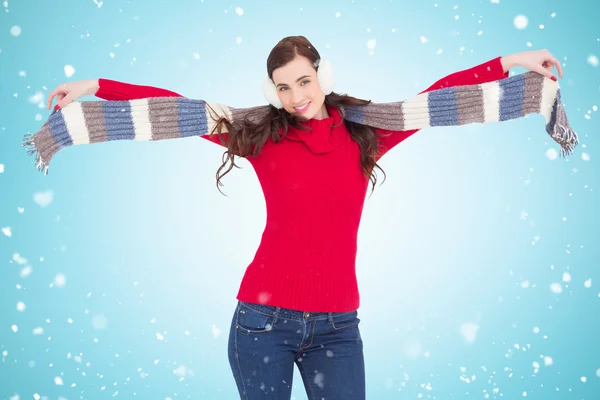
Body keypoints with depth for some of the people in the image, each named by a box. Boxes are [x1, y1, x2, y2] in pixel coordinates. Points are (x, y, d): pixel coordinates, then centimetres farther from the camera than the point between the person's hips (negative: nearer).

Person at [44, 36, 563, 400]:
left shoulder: (365, 135, 5)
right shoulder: (261, 136, 1)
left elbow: (440, 95, 8)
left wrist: (512, 63, 6)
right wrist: (94, 87, -3)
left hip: (337, 325, 1)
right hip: (264, 318, -1)